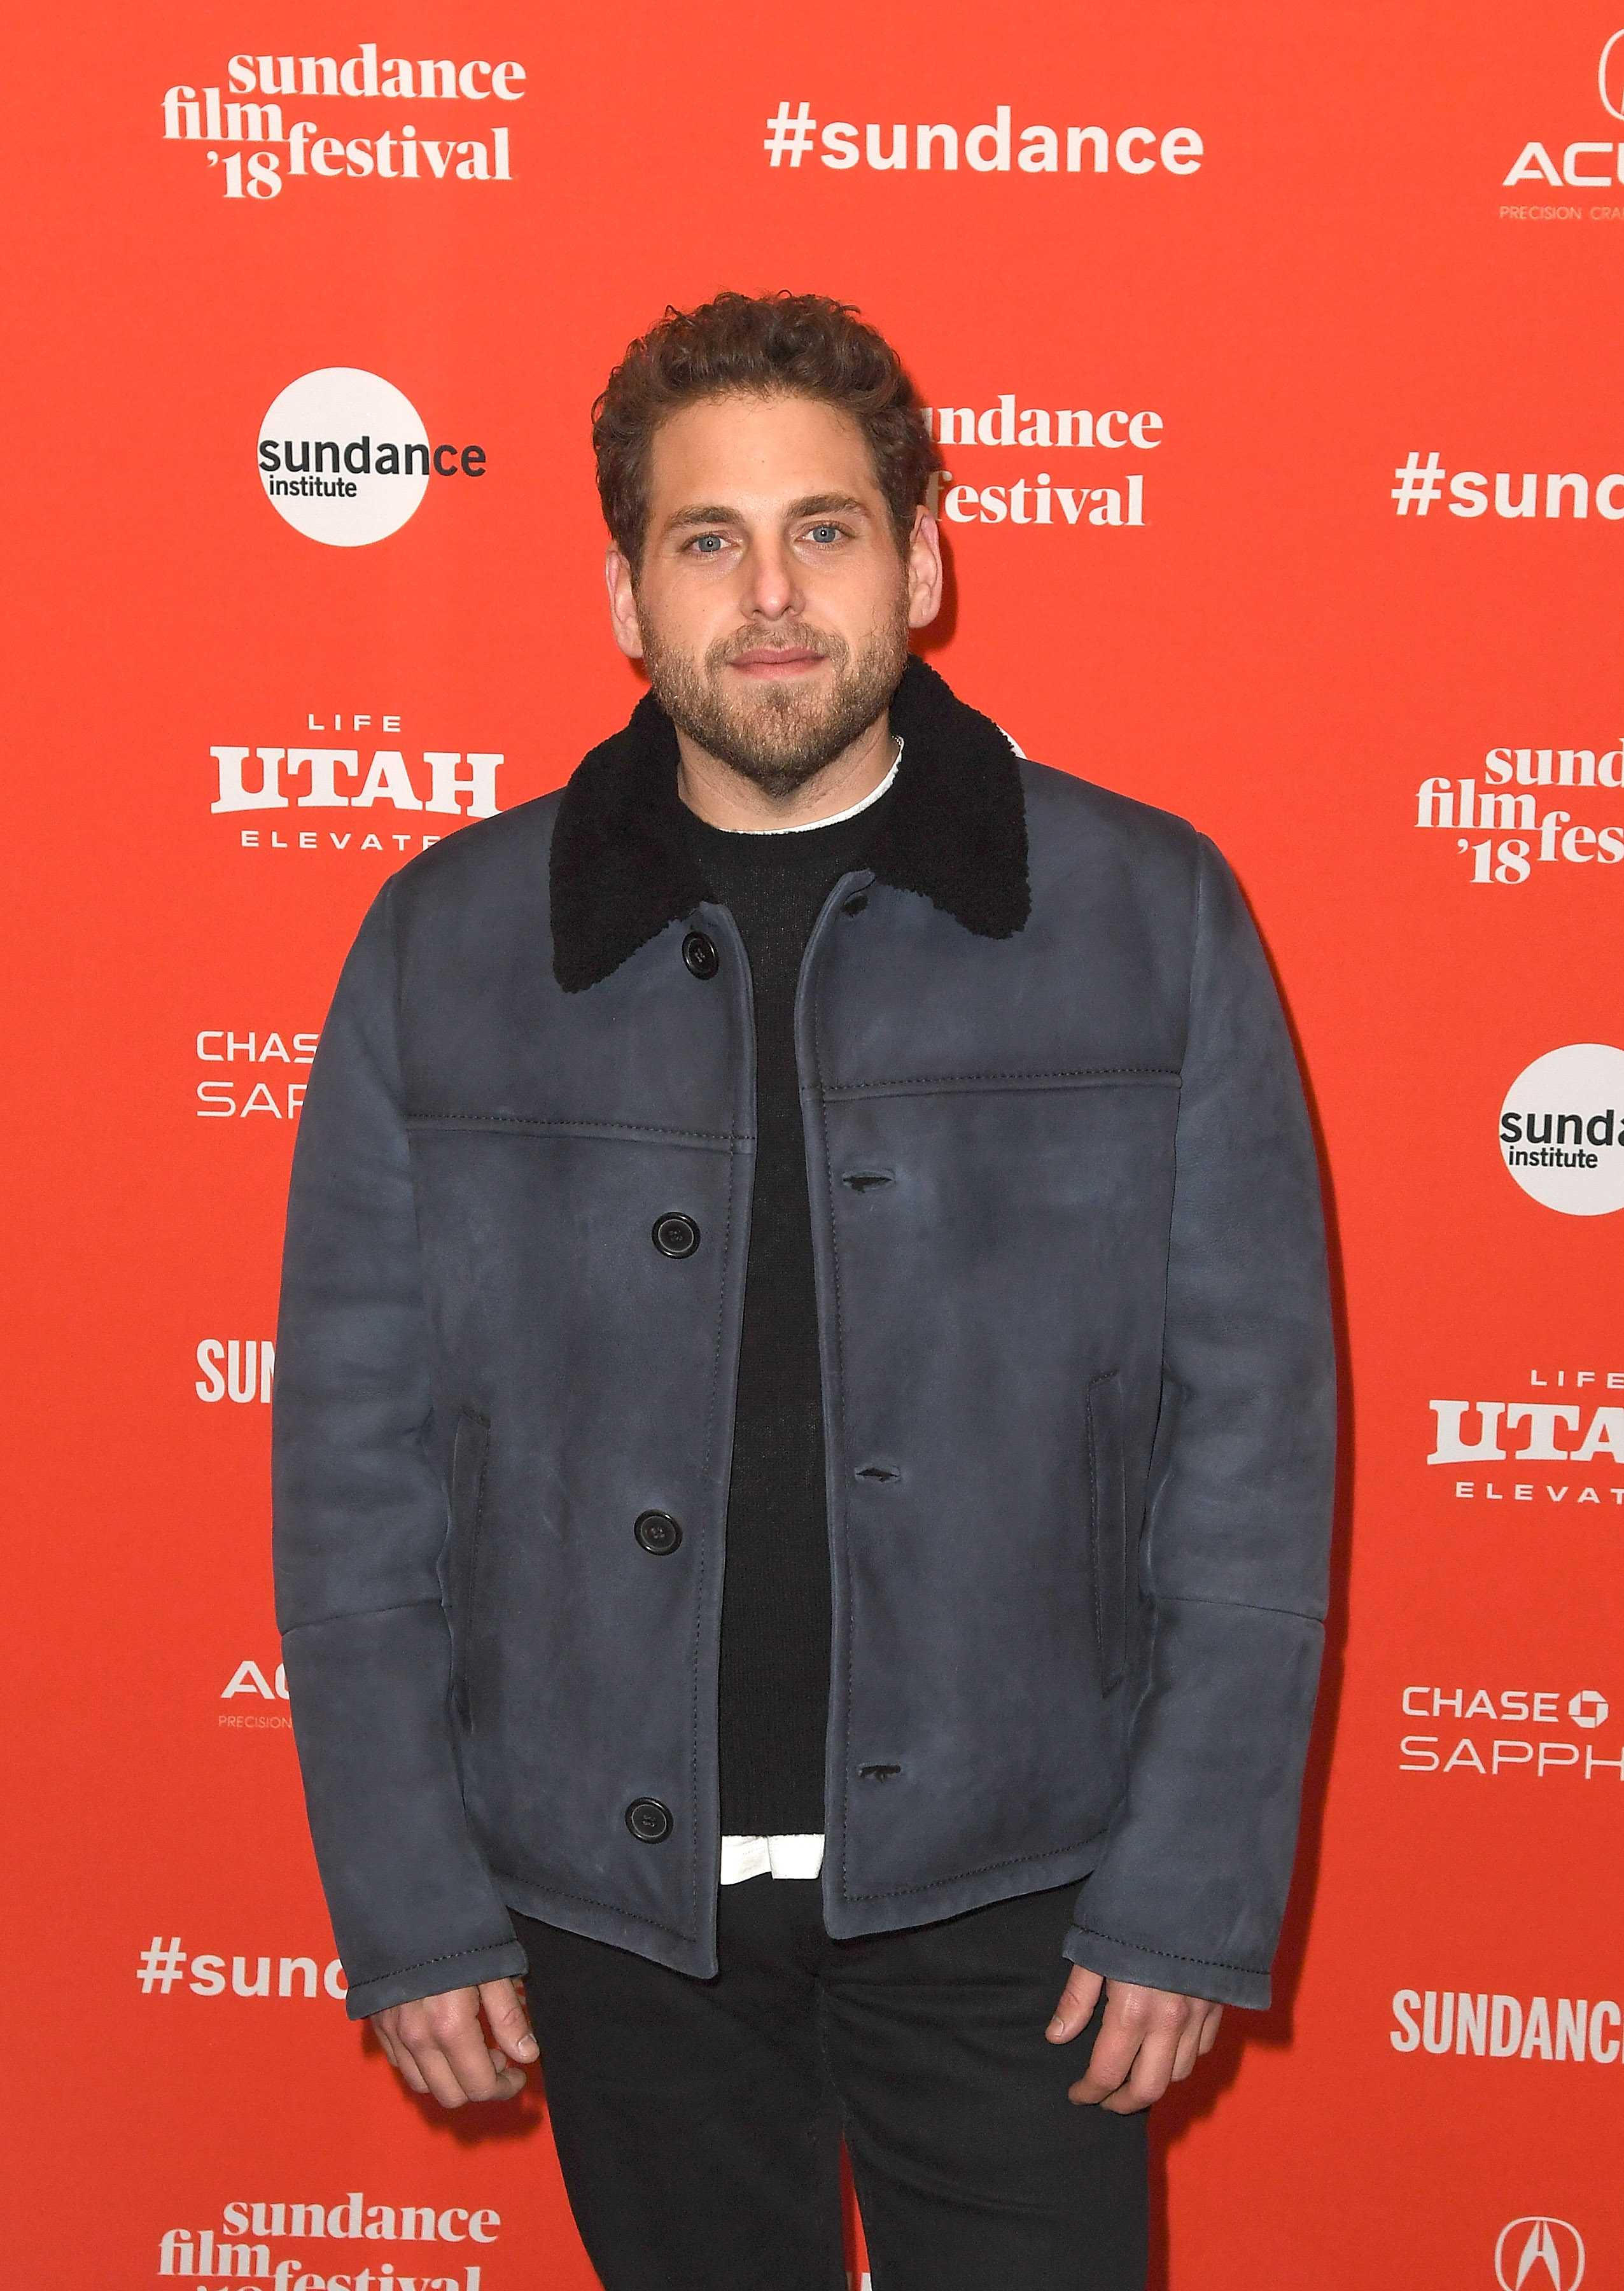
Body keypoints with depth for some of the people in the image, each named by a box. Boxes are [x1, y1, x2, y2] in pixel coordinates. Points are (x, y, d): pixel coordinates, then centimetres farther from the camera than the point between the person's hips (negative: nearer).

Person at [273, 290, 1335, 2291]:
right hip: (612, 1893, 2)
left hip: (1005, 1884, -1)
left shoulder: (1151, 919, -3)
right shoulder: (444, 946, 0)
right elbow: (357, 1452, 2)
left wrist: (1196, 1888, -7)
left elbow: (1251, 1429, -3)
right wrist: (404, 1896, -2)